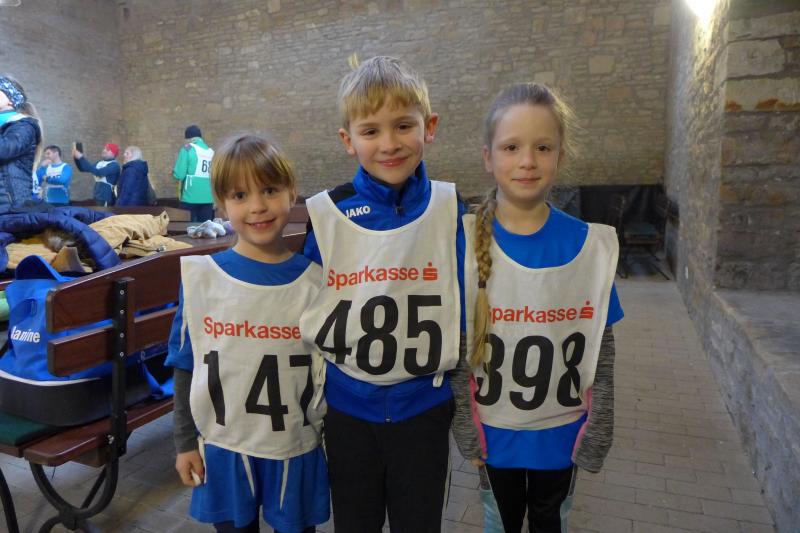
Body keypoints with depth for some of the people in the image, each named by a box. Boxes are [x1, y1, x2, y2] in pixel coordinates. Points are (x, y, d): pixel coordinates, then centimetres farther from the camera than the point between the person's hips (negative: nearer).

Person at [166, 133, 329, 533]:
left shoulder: (316, 282, -9)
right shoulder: (200, 278, -8)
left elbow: (330, 370, -1)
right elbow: (186, 366, 1)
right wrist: (185, 441, 4)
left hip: (296, 450, 0)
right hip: (222, 449, 1)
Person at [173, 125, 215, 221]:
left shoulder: (187, 149, -3)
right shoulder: (211, 152, 7)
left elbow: (179, 174, -9)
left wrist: (174, 172, 12)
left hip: (191, 198, -3)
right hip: (208, 198, 4)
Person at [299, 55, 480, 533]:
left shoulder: (448, 209, -9)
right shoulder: (325, 215, -9)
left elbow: (464, 305, -2)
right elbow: (308, 312, 0)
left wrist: (465, 394, 1)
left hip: (424, 406, 0)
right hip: (348, 408, 1)